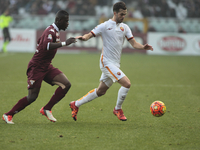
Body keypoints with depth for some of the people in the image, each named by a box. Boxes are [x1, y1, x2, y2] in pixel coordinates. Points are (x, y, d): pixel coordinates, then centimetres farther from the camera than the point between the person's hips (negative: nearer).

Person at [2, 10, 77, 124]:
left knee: (66, 84, -8)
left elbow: (40, 42, 27)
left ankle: (47, 109, 0)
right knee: (32, 97, -8)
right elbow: (46, 45, -41)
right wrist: (64, 43, -42)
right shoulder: (51, 31, -19)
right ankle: (8, 115, 9)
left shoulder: (55, 31, 11)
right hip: (36, 67, -9)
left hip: (47, 67, 9)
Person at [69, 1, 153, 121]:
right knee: (127, 83, -19)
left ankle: (76, 105, 27)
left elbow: (134, 43, 6)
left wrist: (143, 47, -15)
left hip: (115, 64, 7)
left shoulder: (124, 27, 11)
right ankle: (118, 109, 0)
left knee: (101, 91, 14)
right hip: (107, 62, -7)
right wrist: (82, 37, -32)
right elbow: (89, 35, -8)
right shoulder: (105, 26, -6)